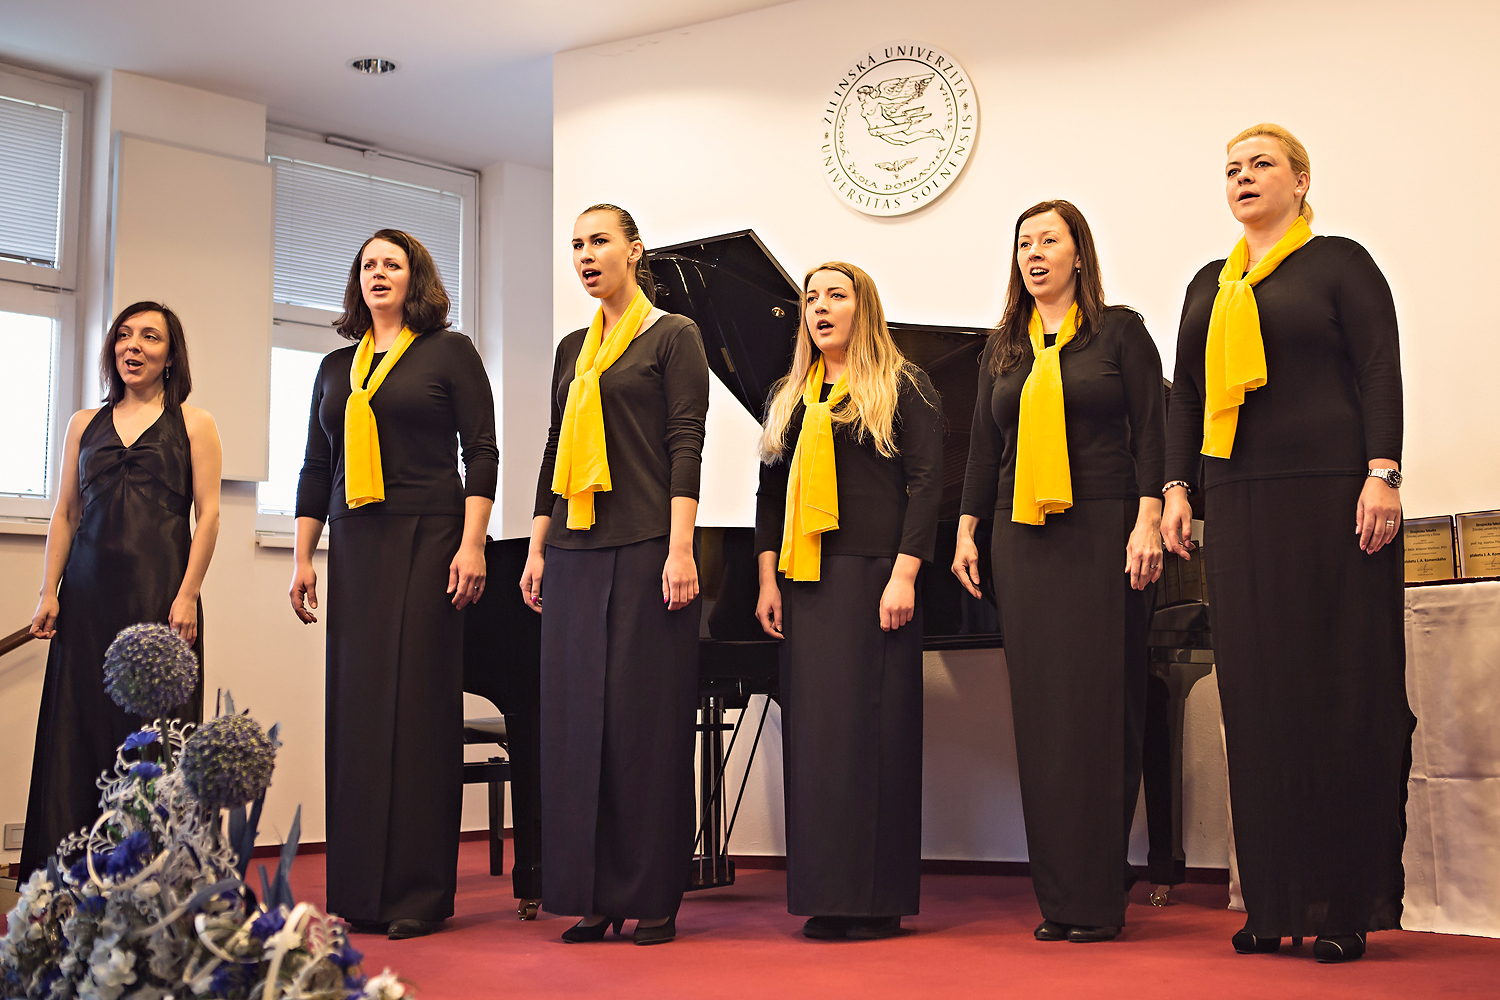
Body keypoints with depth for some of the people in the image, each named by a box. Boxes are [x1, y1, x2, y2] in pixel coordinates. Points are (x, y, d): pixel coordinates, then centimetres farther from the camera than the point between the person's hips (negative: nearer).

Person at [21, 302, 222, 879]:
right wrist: (49, 590, 5)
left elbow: (207, 514, 1)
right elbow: (65, 513, 15)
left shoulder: (193, 424, 7)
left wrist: (187, 594, -9)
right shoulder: (85, 425, 17)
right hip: (88, 593, 3)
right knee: (77, 727, 2)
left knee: (152, 727, -4)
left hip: (160, 590, -3)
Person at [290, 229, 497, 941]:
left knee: (417, 701, -6)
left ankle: (420, 894, -1)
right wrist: (303, 558, 11)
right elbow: (316, 469, 18)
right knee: (355, 704, 2)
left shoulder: (449, 351, 4)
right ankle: (359, 892, 7)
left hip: (426, 540, -5)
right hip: (356, 547, 5)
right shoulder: (336, 368, 18)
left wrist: (472, 545, -12)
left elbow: (482, 453, -3)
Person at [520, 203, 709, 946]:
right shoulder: (573, 349, 17)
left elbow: (686, 445, -7)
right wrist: (536, 549, 13)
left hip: (645, 548, -6)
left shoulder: (672, 336, 1)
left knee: (646, 713, -4)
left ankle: (653, 898, 4)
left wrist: (680, 549, -15)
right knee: (578, 714, 4)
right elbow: (555, 448, 18)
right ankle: (595, 894, 11)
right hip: (578, 551, 6)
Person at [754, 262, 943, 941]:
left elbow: (925, 483, -5)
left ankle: (879, 898, 0)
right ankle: (828, 894, 7)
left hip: (873, 572, -5)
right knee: (814, 729, 2)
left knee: (872, 724, -5)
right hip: (805, 580, 5)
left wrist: (904, 576, -15)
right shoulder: (790, 397, 18)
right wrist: (768, 579, 7)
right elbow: (770, 493, 18)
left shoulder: (901, 386, 3)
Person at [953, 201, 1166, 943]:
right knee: (1040, 709, 1)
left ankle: (1100, 896, -1)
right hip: (1023, 540, 4)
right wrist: (966, 531, 10)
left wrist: (1147, 523, -12)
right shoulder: (1003, 347, 16)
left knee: (1101, 702, -5)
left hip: (1101, 533, -4)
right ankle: (1057, 896, 6)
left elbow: (1150, 431, -2)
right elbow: (984, 444, 17)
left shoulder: (1118, 330, 4)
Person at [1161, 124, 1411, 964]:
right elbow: (1187, 393, 18)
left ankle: (1347, 906, 1)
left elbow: (1381, 371, -5)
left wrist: (1383, 473, -15)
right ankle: (1275, 902, 8)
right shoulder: (1210, 286, 18)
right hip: (1238, 503, 5)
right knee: (1258, 692, 2)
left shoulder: (1339, 263, 4)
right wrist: (1178, 487, 8)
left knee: (1339, 688, -5)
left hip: (1329, 496, -5)